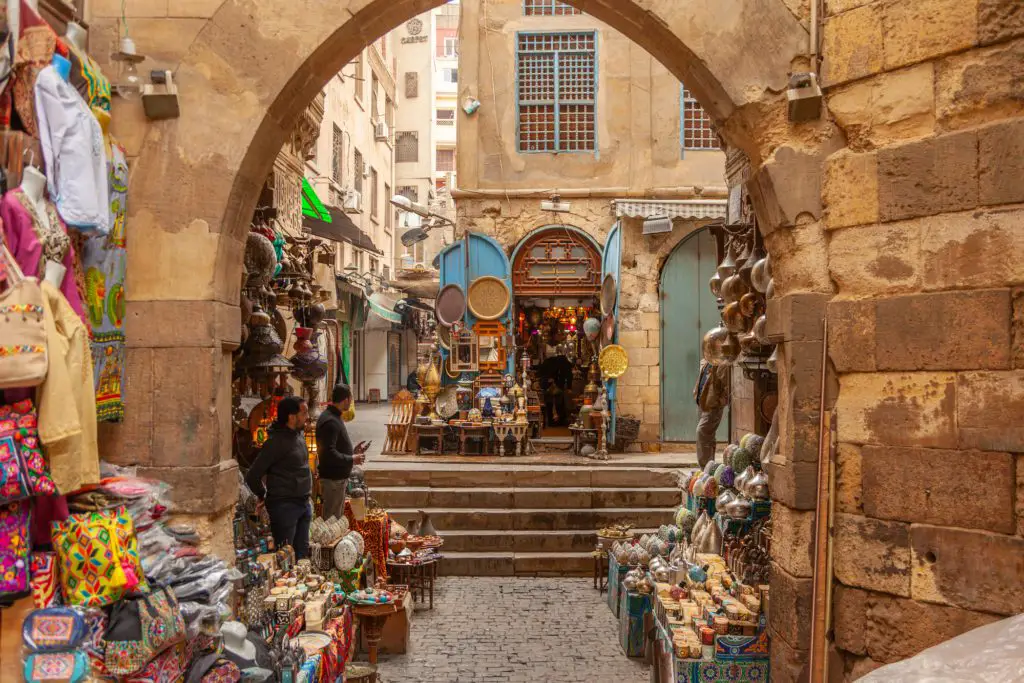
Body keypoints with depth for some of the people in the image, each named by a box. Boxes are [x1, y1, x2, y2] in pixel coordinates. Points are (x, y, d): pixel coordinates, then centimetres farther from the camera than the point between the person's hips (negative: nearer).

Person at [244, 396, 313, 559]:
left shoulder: (299, 435, 8)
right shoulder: (277, 442, -18)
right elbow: (252, 476, -17)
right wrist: (263, 496, -1)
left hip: (304, 504, 8)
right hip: (284, 505, -8)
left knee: (302, 552, 15)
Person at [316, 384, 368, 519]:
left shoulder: (334, 416, 12)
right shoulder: (330, 421, -22)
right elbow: (329, 454, -28)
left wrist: (352, 452, 13)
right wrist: (351, 460, -20)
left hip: (338, 477, 11)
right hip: (333, 479, -11)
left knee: (338, 517, 21)